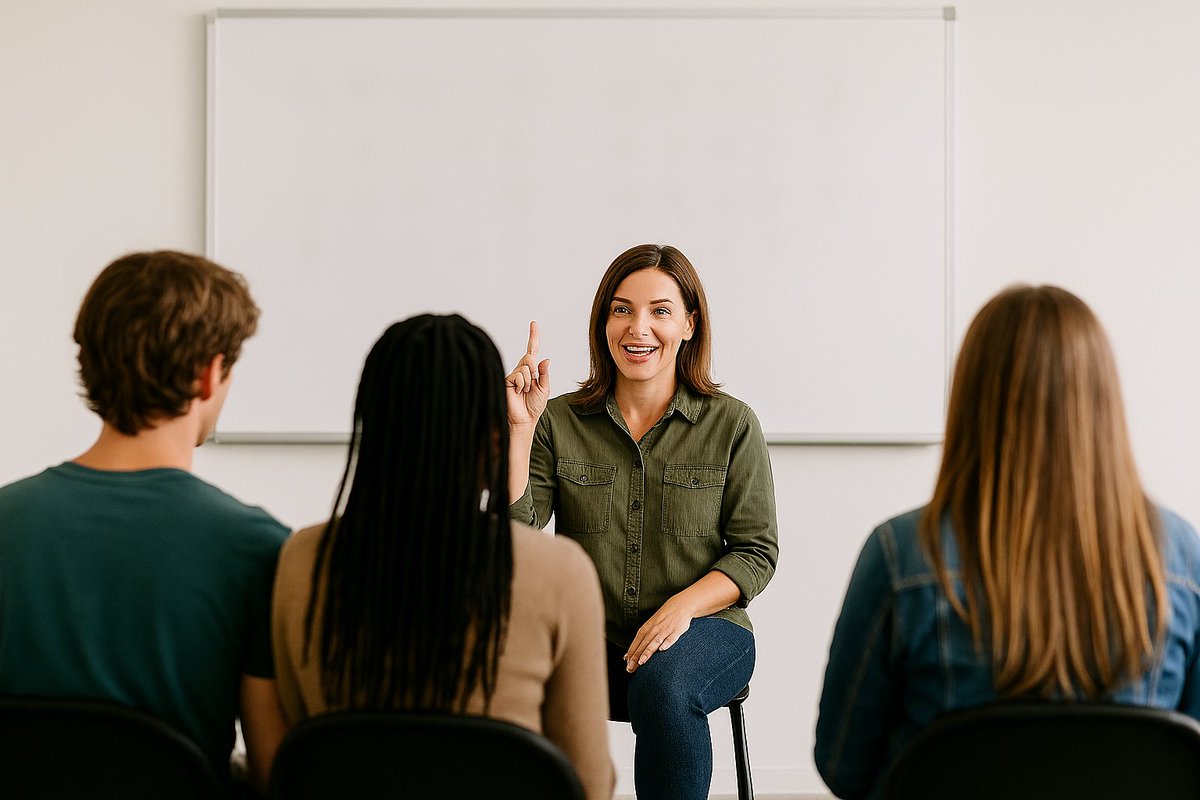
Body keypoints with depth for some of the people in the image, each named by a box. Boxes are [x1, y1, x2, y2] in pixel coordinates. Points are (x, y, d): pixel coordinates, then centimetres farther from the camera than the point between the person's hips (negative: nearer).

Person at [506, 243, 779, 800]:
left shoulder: (732, 425, 4)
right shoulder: (559, 422, 6)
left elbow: (756, 551, 2)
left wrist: (684, 605, -15)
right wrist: (520, 427, -14)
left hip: (702, 628, -1)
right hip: (588, 634, 1)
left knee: (663, 688, -36)